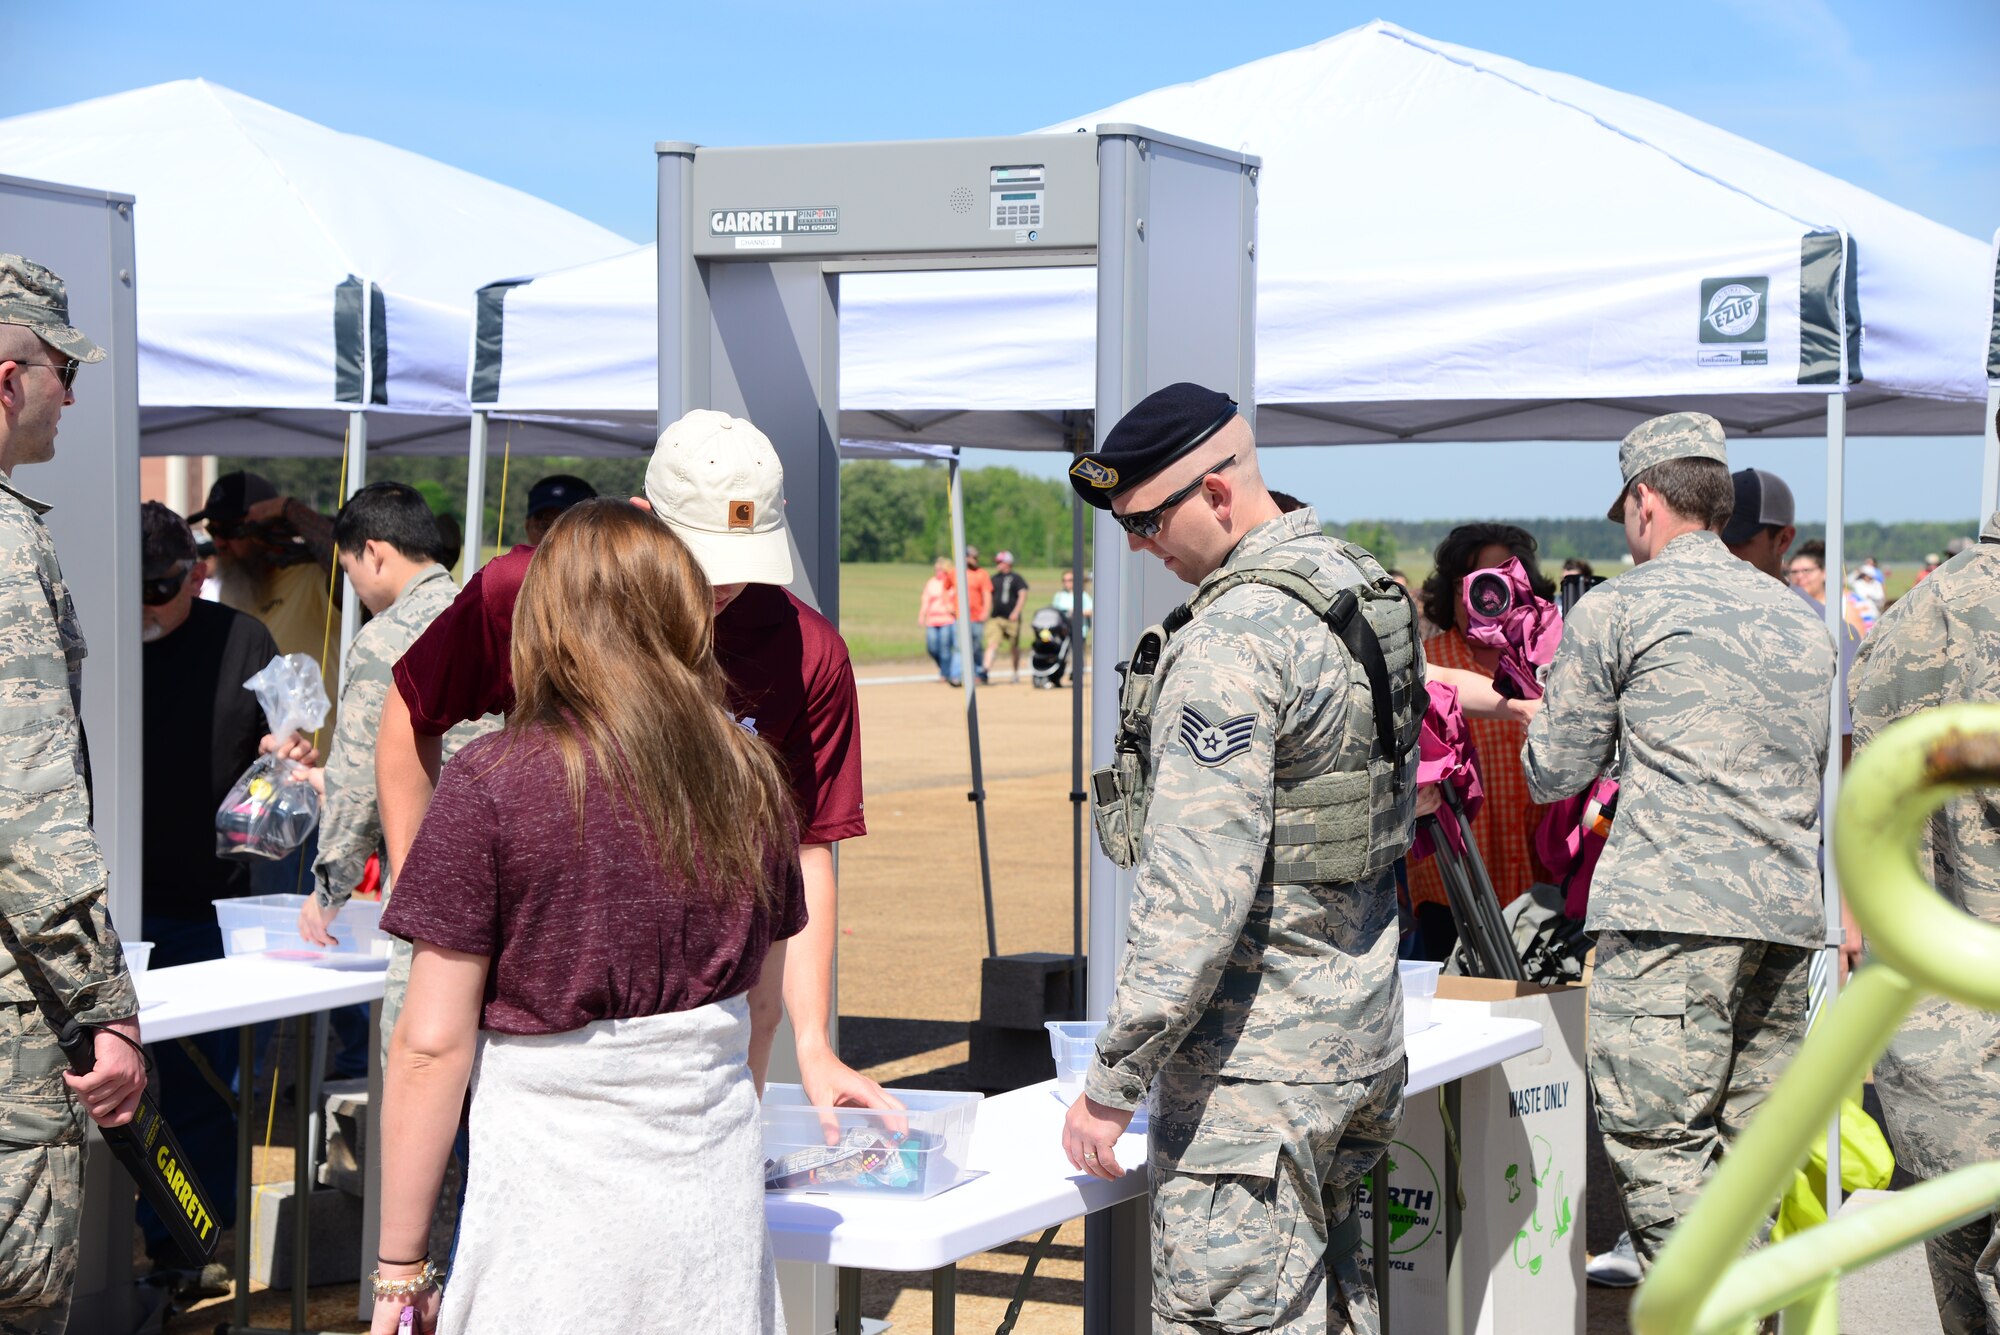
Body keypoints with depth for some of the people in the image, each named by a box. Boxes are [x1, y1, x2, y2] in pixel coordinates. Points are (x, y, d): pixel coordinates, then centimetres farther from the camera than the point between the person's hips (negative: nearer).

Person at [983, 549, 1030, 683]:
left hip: (1011, 618, -3)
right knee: (992, 644, -13)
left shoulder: (1015, 578, -2)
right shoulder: (994, 578, 13)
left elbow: (1023, 595, -9)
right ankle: (986, 671, -25)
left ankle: (1016, 674, 22)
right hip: (995, 618, 4)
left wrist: (1016, 612, -18)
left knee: (1014, 648, 8)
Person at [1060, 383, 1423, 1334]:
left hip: (1252, 1056, -10)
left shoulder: (1231, 644, -20)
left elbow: (1195, 889, -25)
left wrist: (1114, 1078, -19)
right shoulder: (1366, 591, 10)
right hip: (1361, 1034, 10)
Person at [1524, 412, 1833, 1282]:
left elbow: (1553, 776, 5)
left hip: (1671, 913, -7)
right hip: (1786, 917, 7)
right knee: (1747, 1141, 14)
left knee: (1661, 1149, -7)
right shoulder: (1803, 623, 19)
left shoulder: (1617, 608, 0)